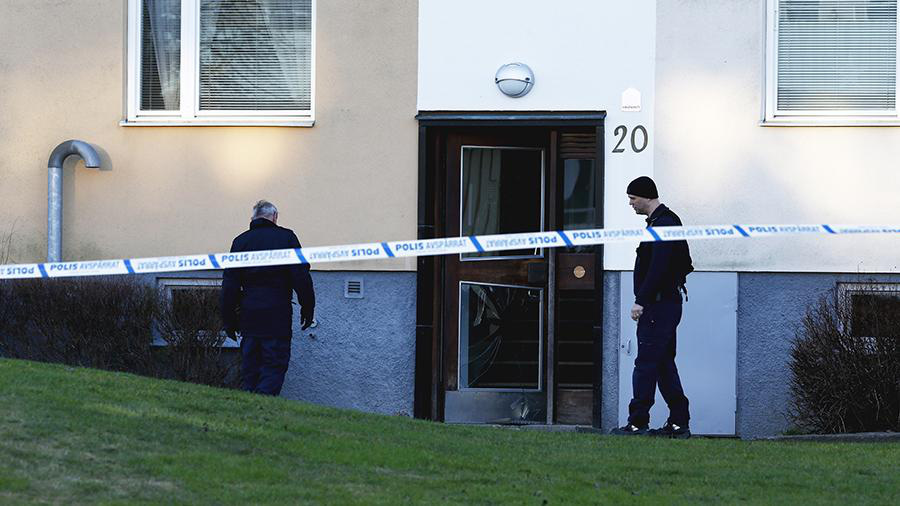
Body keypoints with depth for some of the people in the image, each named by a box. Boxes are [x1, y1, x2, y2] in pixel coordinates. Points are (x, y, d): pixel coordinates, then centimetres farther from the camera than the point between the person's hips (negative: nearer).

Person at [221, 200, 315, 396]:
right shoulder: (286, 237, 0)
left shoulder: (240, 241, 9)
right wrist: (307, 308, 4)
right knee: (274, 366, -2)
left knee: (249, 367, 10)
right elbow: (301, 276, -4)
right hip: (278, 314, -3)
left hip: (249, 314, 3)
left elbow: (229, 284, 8)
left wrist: (229, 319, 11)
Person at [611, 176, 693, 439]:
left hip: (659, 305, -11)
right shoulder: (666, 220, 18)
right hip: (667, 303, 11)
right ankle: (679, 422, 13)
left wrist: (641, 301, -23)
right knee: (664, 363, 12)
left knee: (646, 363, -9)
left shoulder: (663, 224, -15)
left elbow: (658, 268, -22)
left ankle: (637, 422, -10)